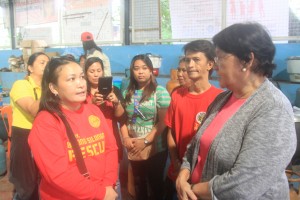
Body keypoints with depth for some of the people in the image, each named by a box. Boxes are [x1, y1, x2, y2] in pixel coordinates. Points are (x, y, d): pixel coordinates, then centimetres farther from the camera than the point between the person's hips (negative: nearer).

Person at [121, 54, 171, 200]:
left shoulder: (160, 92, -10)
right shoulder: (128, 93, 5)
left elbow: (163, 122, -13)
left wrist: (145, 141, -16)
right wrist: (126, 138, -7)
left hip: (155, 148, -4)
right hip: (134, 149, 4)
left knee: (155, 183, 13)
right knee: (138, 183, 20)